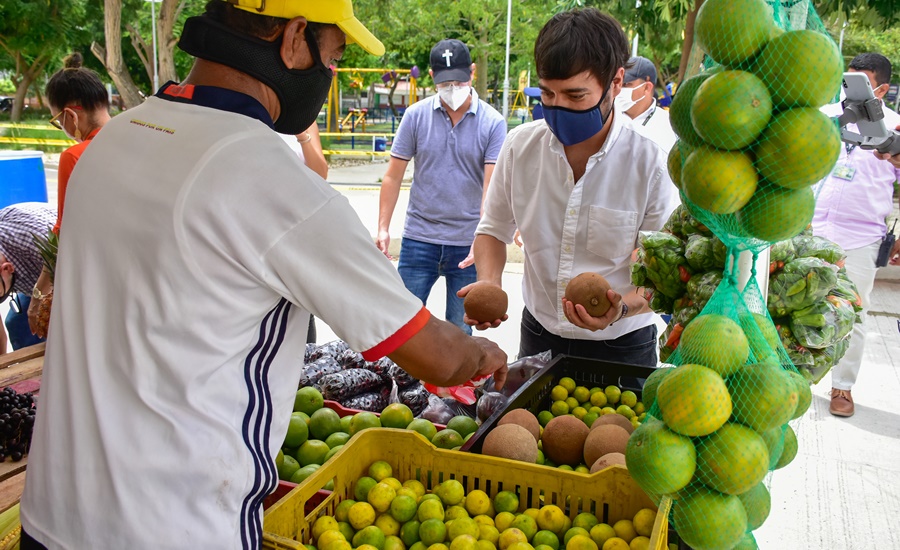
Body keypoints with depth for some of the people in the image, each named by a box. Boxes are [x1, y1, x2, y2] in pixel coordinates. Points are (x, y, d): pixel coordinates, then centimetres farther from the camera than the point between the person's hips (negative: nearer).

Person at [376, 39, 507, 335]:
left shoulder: (493, 123, -4)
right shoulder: (416, 115, 1)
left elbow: (492, 186, -10)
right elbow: (393, 176, 4)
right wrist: (383, 228, -2)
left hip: (468, 244, -1)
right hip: (418, 239, 1)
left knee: (461, 331, 11)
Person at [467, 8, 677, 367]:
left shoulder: (651, 165, -18)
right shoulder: (520, 146, -9)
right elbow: (494, 229, 5)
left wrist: (621, 307, -34)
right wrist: (489, 283, -14)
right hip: (538, 335, 3)